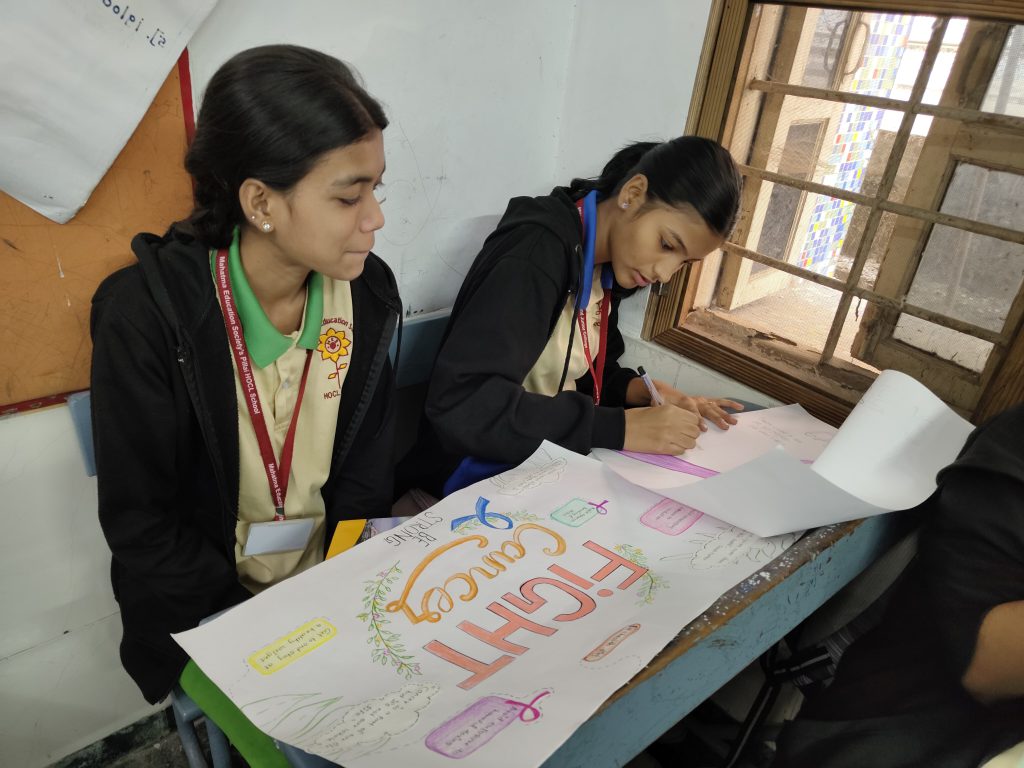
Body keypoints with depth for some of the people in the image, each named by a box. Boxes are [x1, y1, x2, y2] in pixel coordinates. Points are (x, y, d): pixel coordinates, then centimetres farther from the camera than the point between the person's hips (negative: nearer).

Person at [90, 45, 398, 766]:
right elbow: (139, 522, -12)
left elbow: (366, 474, -1)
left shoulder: (368, 292, -8)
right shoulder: (146, 312, -18)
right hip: (213, 618, -3)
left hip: (336, 591, 4)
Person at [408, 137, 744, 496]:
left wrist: (640, 391, -7)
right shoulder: (537, 251, -21)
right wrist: (620, 427, -27)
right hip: (479, 476, -7)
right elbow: (460, 403, -30)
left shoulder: (605, 267, 2)